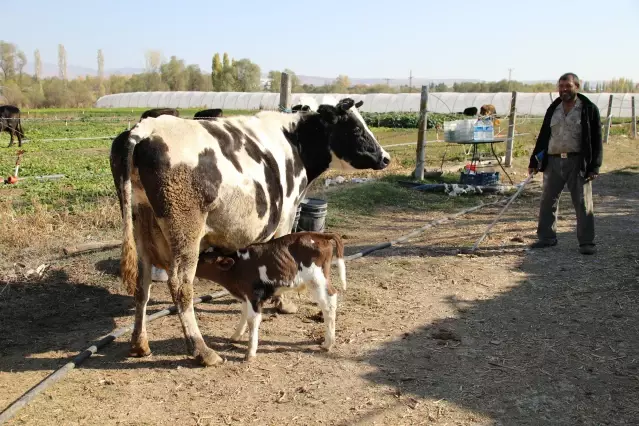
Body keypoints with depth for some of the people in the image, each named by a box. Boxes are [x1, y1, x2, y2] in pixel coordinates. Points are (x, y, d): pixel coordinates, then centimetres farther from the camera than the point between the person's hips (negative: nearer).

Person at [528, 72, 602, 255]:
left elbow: (596, 140, -4)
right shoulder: (553, 109, 11)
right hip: (553, 161, 4)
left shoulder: (589, 109, -1)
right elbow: (543, 136, 15)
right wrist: (534, 161, 12)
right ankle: (547, 237, 20)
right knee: (547, 202, 8)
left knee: (583, 203, -1)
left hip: (578, 162, -4)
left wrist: (594, 167, -10)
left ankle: (587, 242, 6)